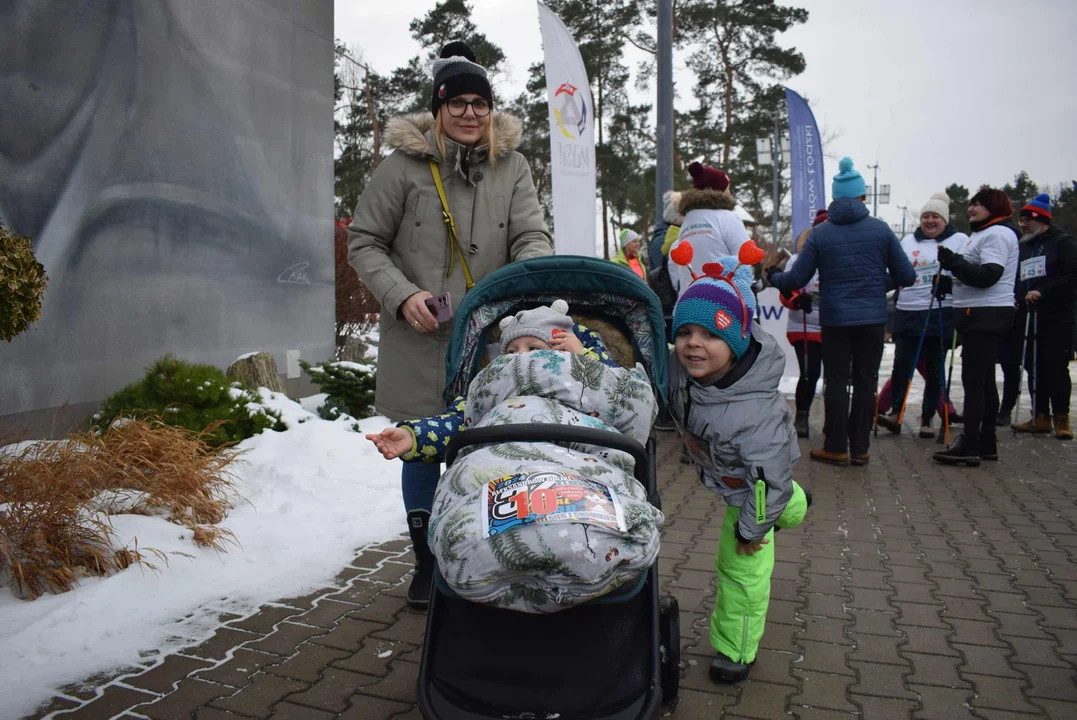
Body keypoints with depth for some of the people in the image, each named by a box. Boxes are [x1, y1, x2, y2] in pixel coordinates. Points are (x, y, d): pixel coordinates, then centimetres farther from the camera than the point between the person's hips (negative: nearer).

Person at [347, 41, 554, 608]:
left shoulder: (511, 166, 6)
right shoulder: (404, 164, -2)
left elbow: (532, 237, -2)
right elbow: (363, 241, 2)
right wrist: (402, 295, -13)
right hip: (418, 339, -1)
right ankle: (426, 563, 29)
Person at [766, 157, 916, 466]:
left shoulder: (820, 234, -4)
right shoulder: (881, 230, -1)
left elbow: (796, 279, -4)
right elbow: (906, 277, 0)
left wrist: (771, 275, 15)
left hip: (835, 319, -1)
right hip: (873, 318, 1)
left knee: (836, 383, 7)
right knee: (866, 382, 8)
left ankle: (836, 448, 11)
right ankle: (860, 448, 14)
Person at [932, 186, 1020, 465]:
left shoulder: (997, 234, -11)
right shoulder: (983, 234, 22)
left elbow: (988, 275, -23)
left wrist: (953, 261, -21)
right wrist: (947, 283, 17)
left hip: (986, 316, -11)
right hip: (980, 316, 11)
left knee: (974, 381, -11)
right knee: (984, 381, 12)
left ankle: (970, 446, -9)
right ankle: (986, 443, 18)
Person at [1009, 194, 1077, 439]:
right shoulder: (1023, 247, 19)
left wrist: (1042, 292, -18)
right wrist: (1016, 300, 7)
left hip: (1057, 318, -6)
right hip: (1029, 317, 6)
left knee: (1057, 368, -6)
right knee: (1035, 369, 6)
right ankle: (1040, 417, 12)